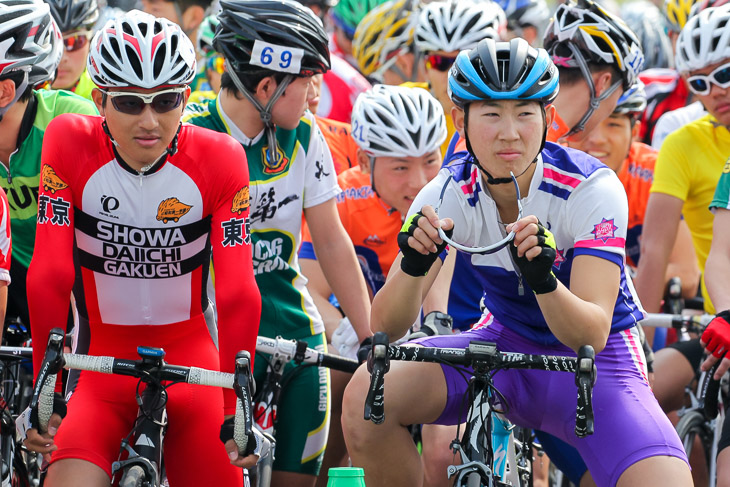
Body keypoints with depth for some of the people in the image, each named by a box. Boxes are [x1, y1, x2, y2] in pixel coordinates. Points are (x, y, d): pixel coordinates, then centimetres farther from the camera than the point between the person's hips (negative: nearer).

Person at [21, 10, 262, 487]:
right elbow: (48, 279, -16)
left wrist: (236, 412, -20)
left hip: (190, 365, 1)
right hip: (101, 361, -1)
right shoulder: (70, 144, -13)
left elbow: (239, 294, -15)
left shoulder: (220, 159, -12)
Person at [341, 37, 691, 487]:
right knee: (367, 395, -23)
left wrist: (544, 277, -50)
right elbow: (386, 327, -19)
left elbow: (591, 335, -30)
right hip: (505, 346, 3)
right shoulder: (450, 194, -15)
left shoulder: (592, 189, -23)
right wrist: (414, 264, -40)